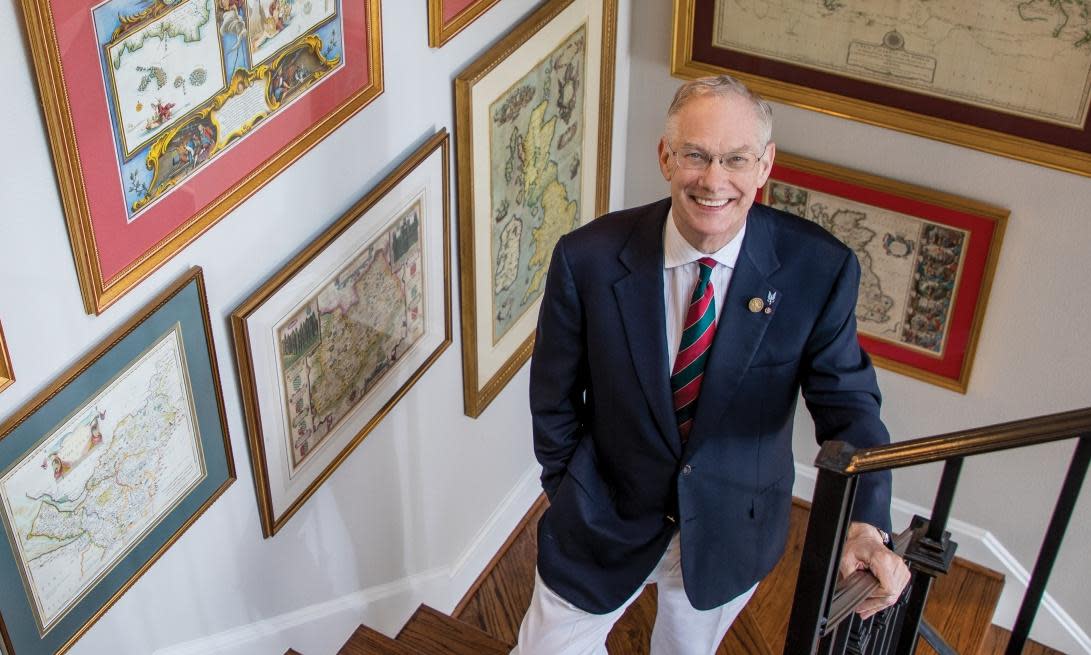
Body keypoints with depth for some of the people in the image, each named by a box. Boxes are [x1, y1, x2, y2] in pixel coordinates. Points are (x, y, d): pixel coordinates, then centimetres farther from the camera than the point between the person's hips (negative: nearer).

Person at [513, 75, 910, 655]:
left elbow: (846, 402, -16)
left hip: (731, 529, 1)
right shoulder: (588, 258, -21)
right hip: (607, 520, -1)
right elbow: (554, 399, -7)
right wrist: (572, 499, -1)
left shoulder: (818, 269, -20)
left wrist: (865, 524, -32)